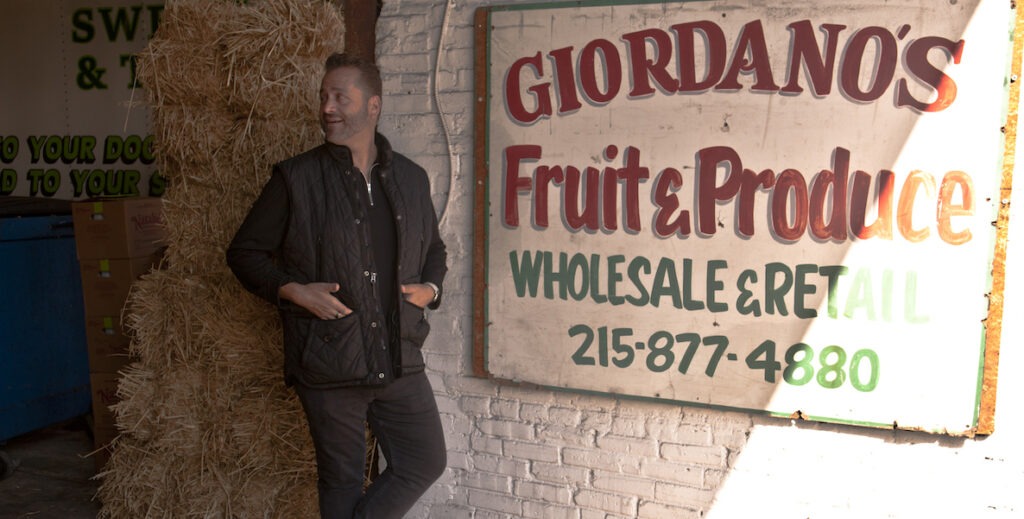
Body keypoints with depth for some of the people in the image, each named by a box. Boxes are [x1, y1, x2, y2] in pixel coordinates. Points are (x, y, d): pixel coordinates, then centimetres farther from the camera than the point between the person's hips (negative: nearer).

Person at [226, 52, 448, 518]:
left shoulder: (411, 179, 7)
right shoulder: (295, 178, -3)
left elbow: (434, 248, 22)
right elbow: (244, 252, 2)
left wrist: (431, 287, 2)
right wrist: (292, 291, -13)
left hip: (400, 360, 4)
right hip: (328, 363, -3)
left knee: (426, 461, 7)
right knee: (342, 481, 11)